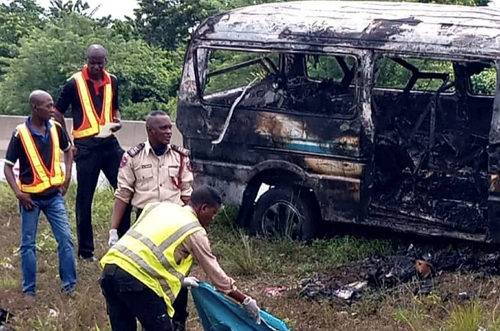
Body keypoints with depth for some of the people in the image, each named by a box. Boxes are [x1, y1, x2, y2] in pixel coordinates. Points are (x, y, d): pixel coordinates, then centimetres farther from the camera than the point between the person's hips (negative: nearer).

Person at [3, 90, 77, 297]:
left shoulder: (56, 129, -3)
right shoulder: (20, 134, -14)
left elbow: (68, 150, 17)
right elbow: (8, 167, -8)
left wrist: (67, 175, 7)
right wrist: (18, 193, -16)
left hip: (54, 195, 3)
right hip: (31, 197, -3)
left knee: (65, 238, -1)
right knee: (28, 244, 6)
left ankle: (69, 284, 11)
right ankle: (29, 290, 16)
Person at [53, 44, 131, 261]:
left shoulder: (112, 82, 8)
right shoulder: (74, 83, -6)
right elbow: (58, 112, 0)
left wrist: (117, 121, 1)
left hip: (109, 142, 4)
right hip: (86, 145, -4)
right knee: (85, 198, 3)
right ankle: (85, 250, 10)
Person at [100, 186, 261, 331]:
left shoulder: (158, 206, 23)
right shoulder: (194, 232, 5)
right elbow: (216, 274, 10)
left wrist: (178, 279, 36)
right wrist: (246, 301, 21)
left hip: (111, 267, 7)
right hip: (137, 279, -7)